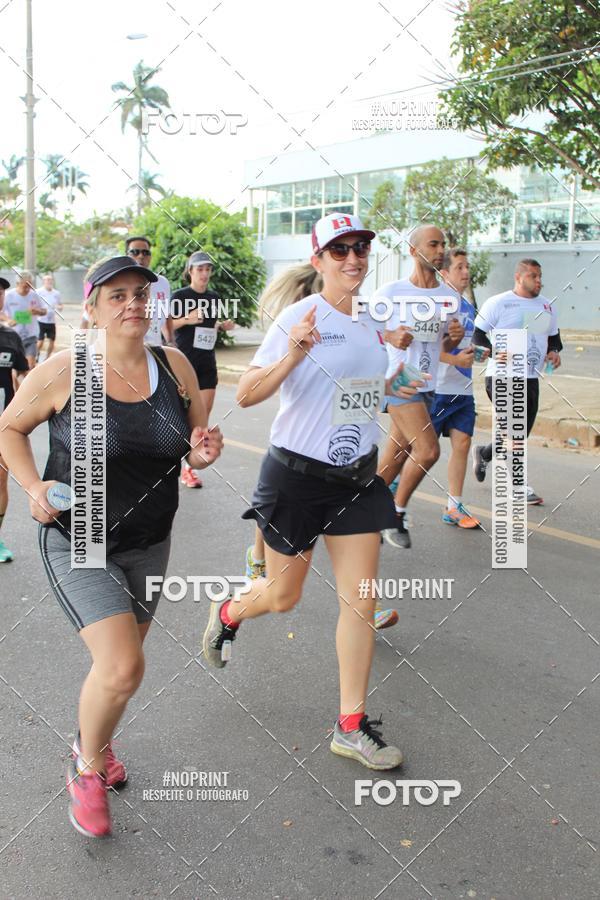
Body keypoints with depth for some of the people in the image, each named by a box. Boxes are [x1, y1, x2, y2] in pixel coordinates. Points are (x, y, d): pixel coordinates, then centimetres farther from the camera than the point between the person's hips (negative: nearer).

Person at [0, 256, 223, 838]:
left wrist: (203, 453, -17)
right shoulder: (63, 372, -16)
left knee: (118, 662, 21)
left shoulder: (175, 366, -5)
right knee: (122, 669, -16)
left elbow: (193, 445, 6)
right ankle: (87, 768, 16)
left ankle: (92, 745, 52)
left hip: (149, 544, 5)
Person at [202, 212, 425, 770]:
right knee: (283, 596, 10)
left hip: (357, 477, 6)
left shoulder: (369, 326, 9)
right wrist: (291, 356, -33)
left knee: (360, 600, 2)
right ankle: (227, 614, 46)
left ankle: (352, 727, 14)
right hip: (297, 475, -5)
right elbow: (245, 395, -20)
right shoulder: (299, 318, -13)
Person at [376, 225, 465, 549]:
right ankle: (397, 514, 3)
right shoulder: (391, 292, -8)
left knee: (396, 457, 11)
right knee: (428, 450, -16)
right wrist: (390, 336, -20)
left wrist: (455, 337, -5)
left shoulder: (449, 296, 9)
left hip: (428, 385, 6)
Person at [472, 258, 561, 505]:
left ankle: (483, 453, 36)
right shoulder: (498, 303, -5)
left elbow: (554, 336, 24)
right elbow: (477, 335, -5)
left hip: (531, 379, 6)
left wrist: (554, 351, 2)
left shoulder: (547, 306, 14)